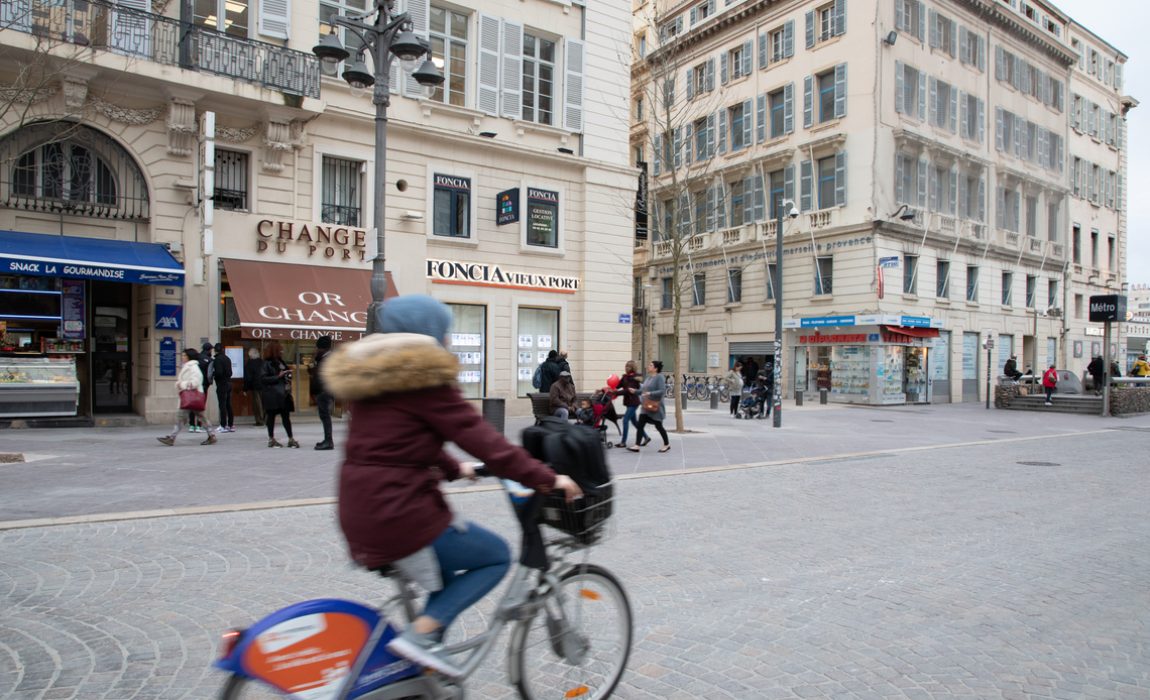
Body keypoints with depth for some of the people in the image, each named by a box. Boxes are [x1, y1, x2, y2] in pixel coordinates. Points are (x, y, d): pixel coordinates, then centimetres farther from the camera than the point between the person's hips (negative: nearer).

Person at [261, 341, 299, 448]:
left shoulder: (281, 362, 13)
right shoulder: (267, 363, -9)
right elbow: (263, 378, -16)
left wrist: (287, 377, 6)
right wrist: (278, 376, -20)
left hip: (283, 394, 7)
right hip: (272, 395, -7)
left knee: (286, 416, 5)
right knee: (271, 416, 4)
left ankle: (290, 439, 6)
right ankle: (271, 439, 13)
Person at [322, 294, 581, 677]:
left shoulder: (374, 377, 14)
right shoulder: (423, 378, -14)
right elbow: (481, 437, -17)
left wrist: (453, 469, 33)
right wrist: (545, 478, -13)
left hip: (359, 514, 10)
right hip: (400, 515, -9)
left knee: (449, 565, 28)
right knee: (496, 555, 7)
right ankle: (421, 634, -4)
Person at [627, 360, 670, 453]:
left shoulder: (660, 377, -13)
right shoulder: (648, 377, 12)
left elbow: (662, 391, -21)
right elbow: (643, 390, 18)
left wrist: (650, 393, -29)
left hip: (655, 407, -7)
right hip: (645, 406, 7)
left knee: (658, 426, 6)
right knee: (640, 425, -3)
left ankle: (667, 444, 25)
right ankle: (637, 445, -3)